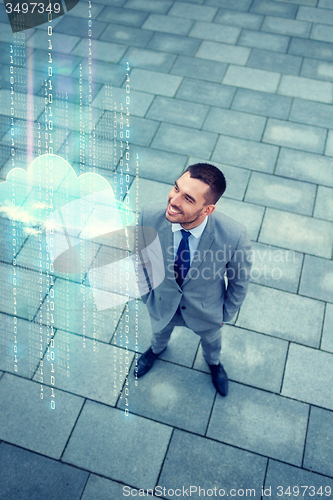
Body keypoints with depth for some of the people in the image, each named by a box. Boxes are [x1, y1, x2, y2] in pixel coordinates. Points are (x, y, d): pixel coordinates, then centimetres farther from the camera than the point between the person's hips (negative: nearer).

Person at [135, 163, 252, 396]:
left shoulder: (234, 235, -39)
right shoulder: (149, 217, -34)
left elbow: (240, 279, -16)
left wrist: (227, 314, -1)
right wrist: (146, 293, 4)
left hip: (206, 310, -1)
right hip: (162, 304, 1)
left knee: (211, 339, 34)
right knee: (160, 330, 36)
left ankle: (213, 362, 73)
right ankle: (157, 349, 75)